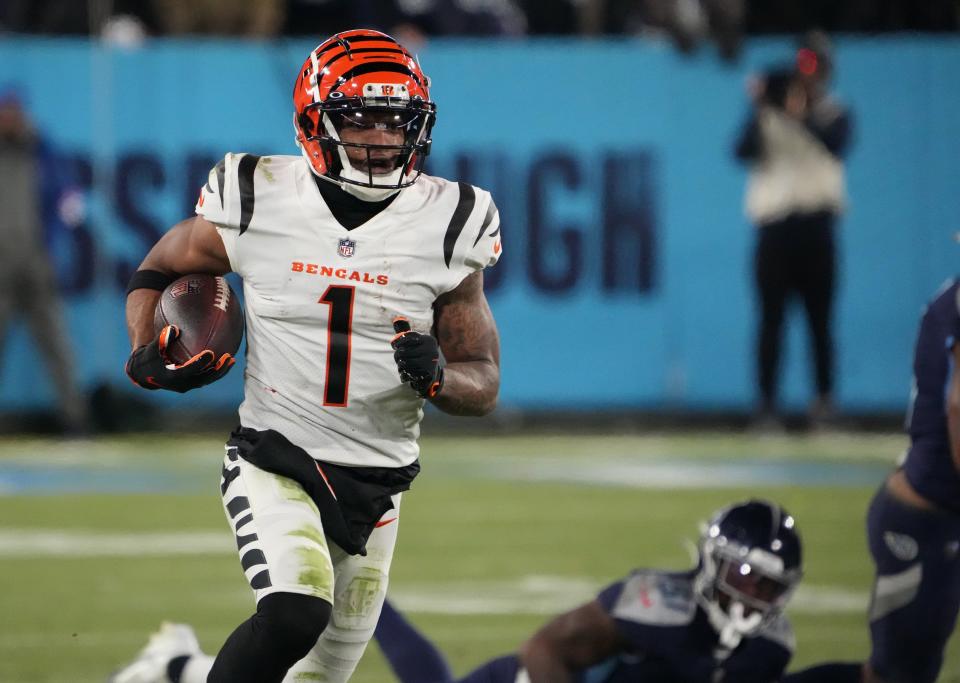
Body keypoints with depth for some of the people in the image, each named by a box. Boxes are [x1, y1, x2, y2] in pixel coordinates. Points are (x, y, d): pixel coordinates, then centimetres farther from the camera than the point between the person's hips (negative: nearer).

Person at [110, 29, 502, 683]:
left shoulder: (447, 229, -4)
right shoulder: (257, 204, -7)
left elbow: (484, 386, 2)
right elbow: (158, 271, 12)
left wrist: (435, 376, -21)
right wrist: (148, 354, -8)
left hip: (375, 484, 3)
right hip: (273, 462, -3)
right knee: (295, 613, -29)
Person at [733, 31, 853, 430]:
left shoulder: (836, 117, 8)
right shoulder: (769, 117, 8)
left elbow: (835, 144, -14)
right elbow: (744, 151, -9)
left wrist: (802, 114, -26)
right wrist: (760, 110, -22)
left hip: (815, 225, 0)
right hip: (774, 224, 0)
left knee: (820, 319, 1)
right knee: (771, 318, -1)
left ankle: (824, 399, 8)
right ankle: (767, 401, 1)